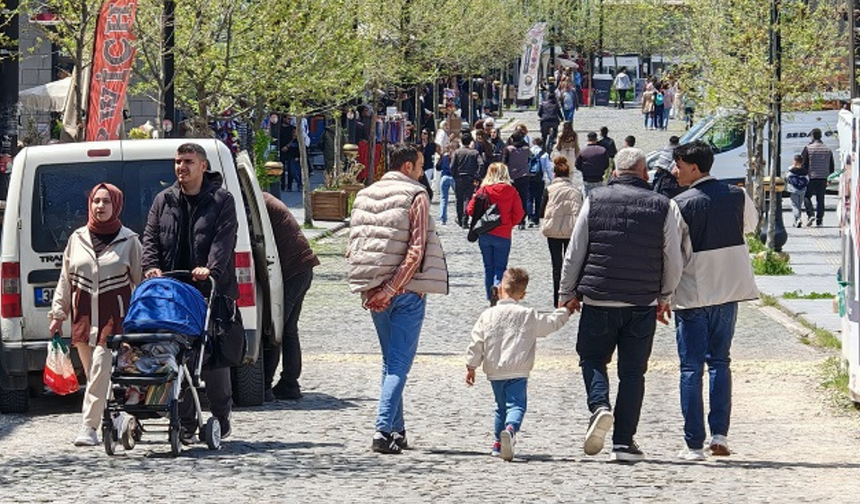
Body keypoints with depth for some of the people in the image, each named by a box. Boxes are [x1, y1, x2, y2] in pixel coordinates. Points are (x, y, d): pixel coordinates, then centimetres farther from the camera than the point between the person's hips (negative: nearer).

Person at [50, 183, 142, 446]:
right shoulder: (78, 239, 11)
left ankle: (89, 427, -15)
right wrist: (58, 314, 11)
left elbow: (139, 281, 3)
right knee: (93, 373, 6)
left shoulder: (128, 240, 2)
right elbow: (65, 280, 15)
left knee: (101, 371, -14)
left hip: (115, 317, -4)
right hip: (83, 316, 4)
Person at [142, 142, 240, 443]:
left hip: (212, 292, -3)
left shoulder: (222, 201, 5)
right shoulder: (164, 201, 16)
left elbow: (224, 240, -9)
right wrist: (151, 266, -10)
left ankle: (221, 417, 11)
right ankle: (186, 424, 5)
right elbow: (150, 238, 11)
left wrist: (211, 268, -26)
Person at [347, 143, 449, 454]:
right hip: (406, 290, -6)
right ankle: (384, 431, -18)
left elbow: (353, 248, 9)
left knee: (390, 362, 17)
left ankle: (396, 430, 19)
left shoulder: (364, 196, 11)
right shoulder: (415, 196, -7)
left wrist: (372, 290, 5)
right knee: (399, 364, -6)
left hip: (374, 292, 6)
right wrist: (390, 289, -16)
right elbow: (416, 250, -16)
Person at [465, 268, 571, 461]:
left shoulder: (488, 315, 5)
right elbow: (551, 323, 10)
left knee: (501, 407, 20)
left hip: (494, 372, 4)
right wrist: (565, 311, 27)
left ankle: (498, 444, 26)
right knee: (516, 405, -11)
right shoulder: (529, 316, -1)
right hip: (517, 372, -4)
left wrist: (471, 366, 15)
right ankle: (510, 430, -41)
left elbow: (476, 343, 7)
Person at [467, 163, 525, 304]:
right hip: (503, 236, -1)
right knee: (500, 267, 6)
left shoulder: (483, 190, -5)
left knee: (488, 267, 14)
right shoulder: (511, 192, -6)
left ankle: (491, 298, 13)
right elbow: (519, 214, -6)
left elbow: (470, 210, -6)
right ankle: (497, 286, -25)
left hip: (484, 235, 1)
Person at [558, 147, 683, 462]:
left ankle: (599, 406, -12)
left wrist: (567, 293, 14)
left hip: (597, 298, 0)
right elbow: (674, 261, 3)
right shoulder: (662, 206, -1)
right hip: (643, 304, 0)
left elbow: (574, 253, 1)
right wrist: (664, 297, 18)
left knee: (592, 357, 16)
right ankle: (624, 442, 4)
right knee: (633, 371, 7)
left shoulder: (595, 200, -1)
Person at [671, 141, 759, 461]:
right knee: (720, 362, 15)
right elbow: (751, 224, 21)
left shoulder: (680, 206, -14)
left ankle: (694, 444, 0)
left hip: (692, 296, -4)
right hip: (729, 291, 4)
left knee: (691, 368, 2)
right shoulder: (737, 197, 1)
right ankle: (719, 434, 5)